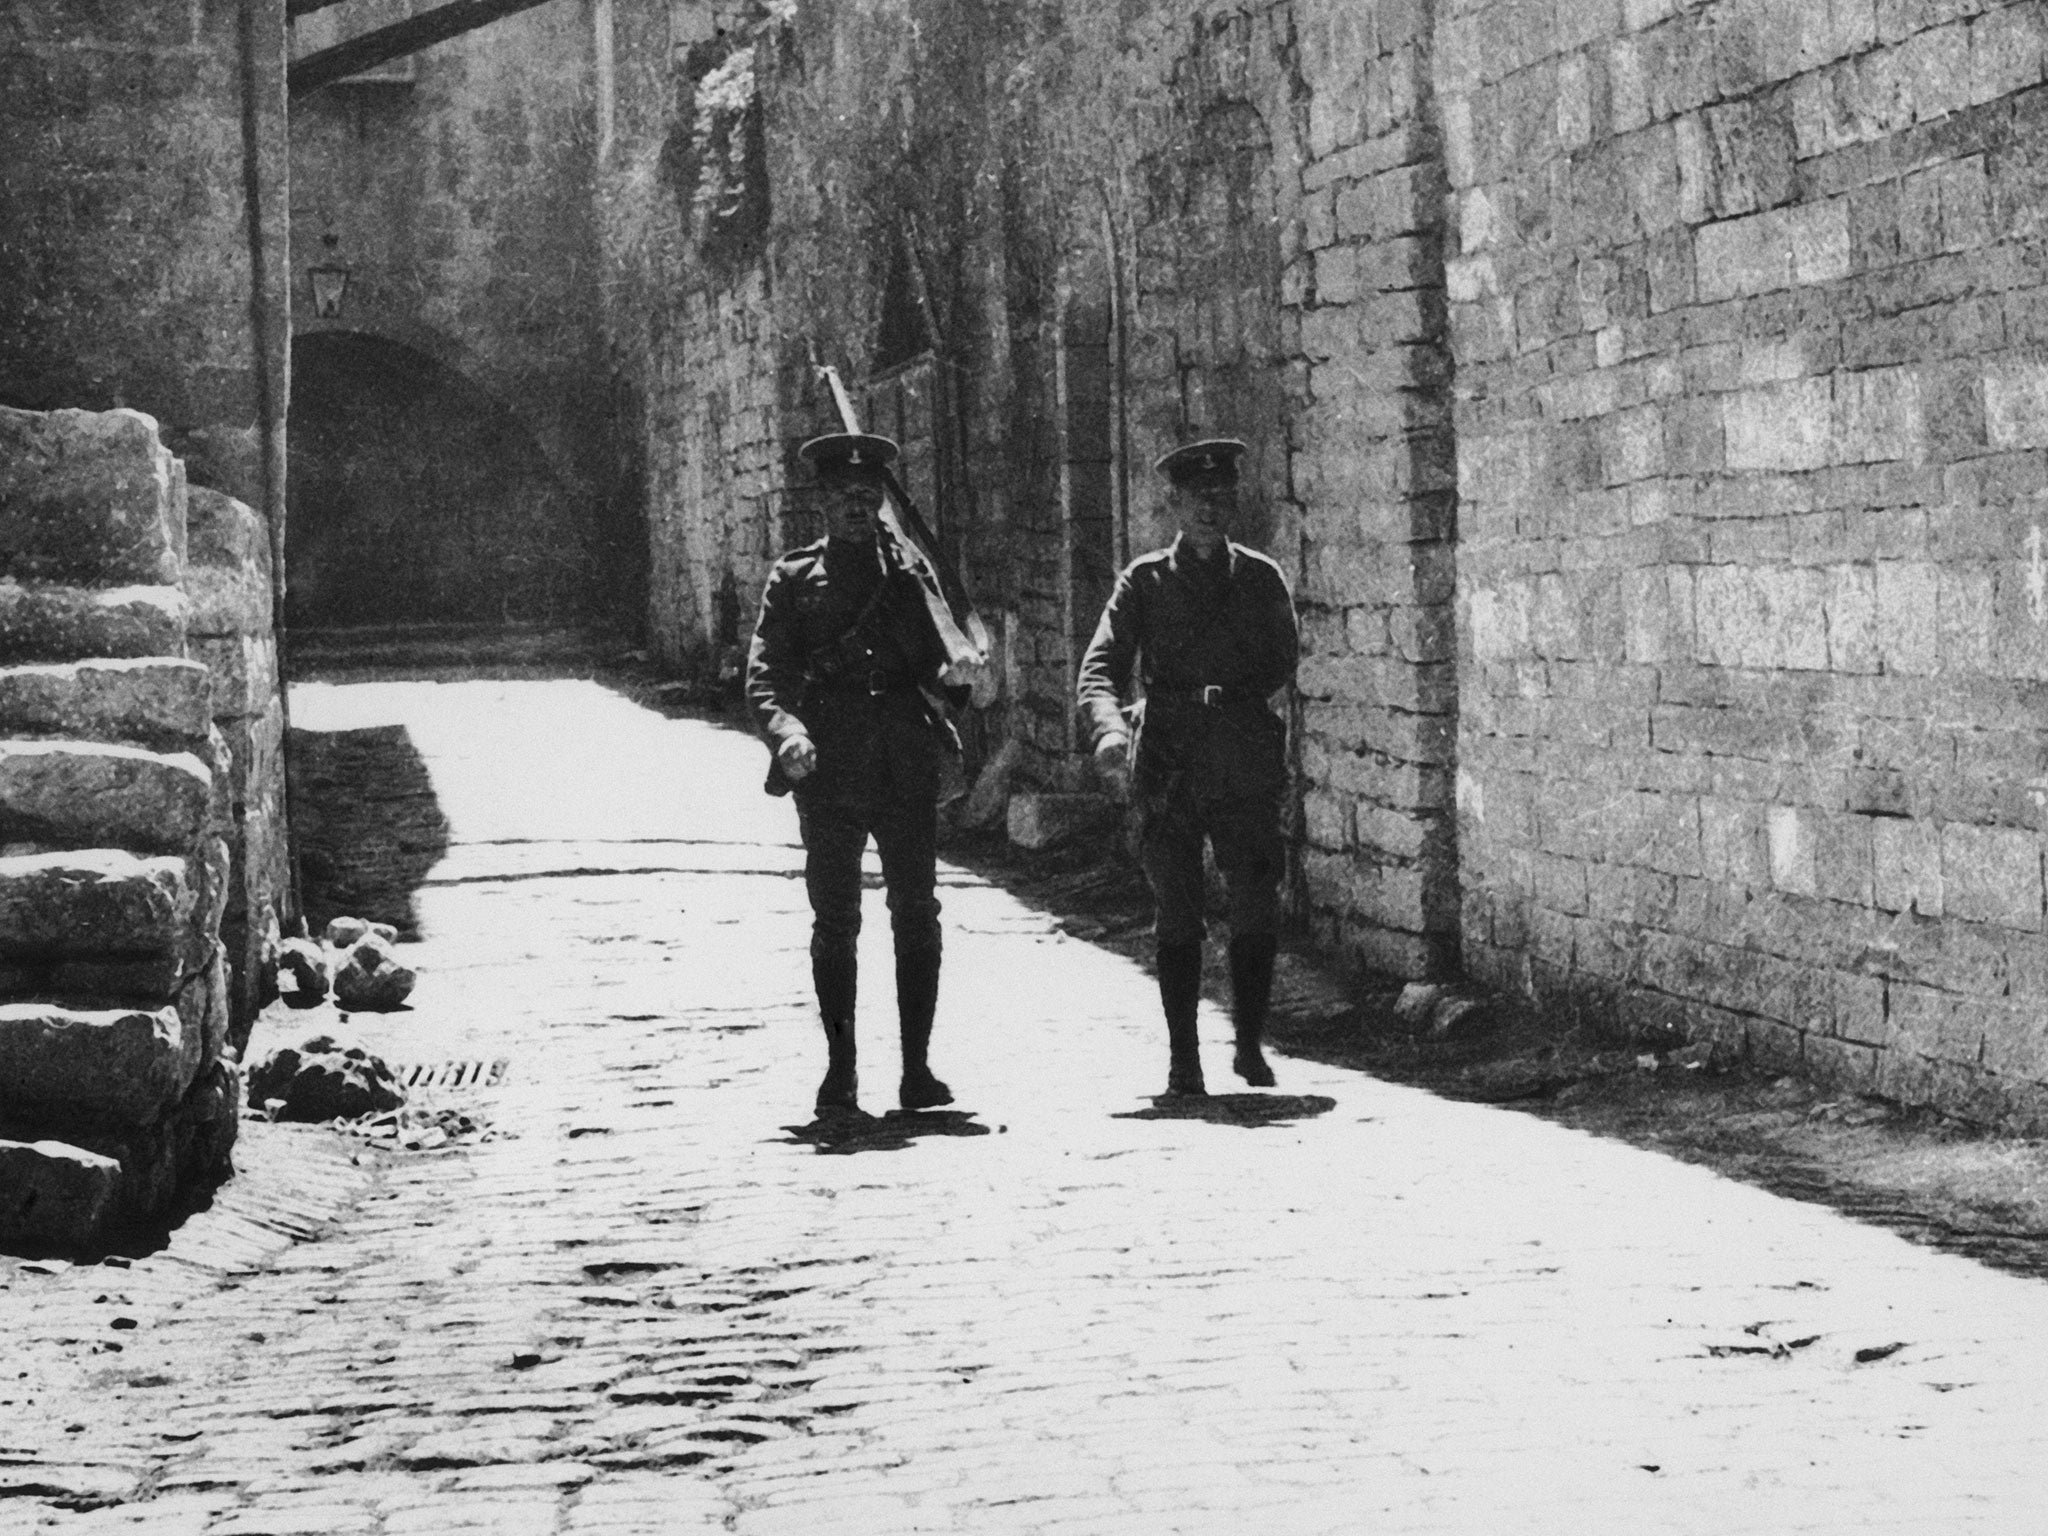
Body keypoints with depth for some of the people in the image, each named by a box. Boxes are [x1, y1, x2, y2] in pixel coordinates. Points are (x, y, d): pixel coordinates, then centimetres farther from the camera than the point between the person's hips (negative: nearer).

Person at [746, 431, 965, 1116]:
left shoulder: (909, 571, 12)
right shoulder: (793, 578, 9)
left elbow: (938, 665, 11)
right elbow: (764, 674, 1)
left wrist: (958, 672, -12)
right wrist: (786, 731, -18)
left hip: (906, 768, 1)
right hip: (827, 770, -1)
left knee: (916, 915, -3)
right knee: (834, 921, -1)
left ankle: (917, 1066, 1)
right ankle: (839, 1068, 6)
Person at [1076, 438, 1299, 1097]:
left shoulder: (1260, 578, 11)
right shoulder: (1143, 581, 7)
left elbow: (1282, 665, 10)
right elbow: (1099, 667, -3)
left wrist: (1226, 697, -7)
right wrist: (1110, 727, -23)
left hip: (1244, 764, 1)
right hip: (1167, 769, -1)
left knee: (1257, 906, -8)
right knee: (1178, 915, 1)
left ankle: (1250, 1044, 6)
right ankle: (1182, 1057, 8)